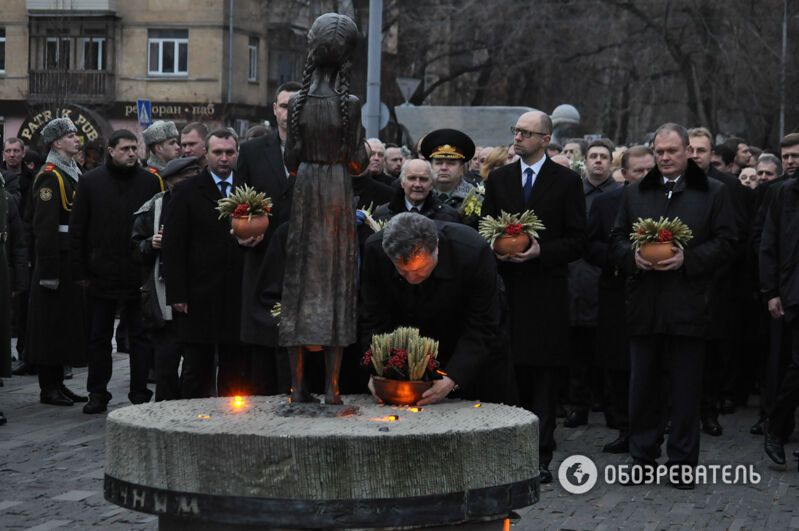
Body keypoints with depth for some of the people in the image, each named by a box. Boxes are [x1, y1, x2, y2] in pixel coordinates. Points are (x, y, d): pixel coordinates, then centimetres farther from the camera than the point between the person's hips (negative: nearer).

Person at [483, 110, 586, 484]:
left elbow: (577, 241, 0)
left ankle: (540, 457, 2)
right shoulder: (498, 179, 12)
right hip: (506, 288, 3)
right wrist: (497, 250, -5)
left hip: (547, 290, -3)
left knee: (543, 378, -1)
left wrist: (541, 251, -14)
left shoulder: (567, 182, 2)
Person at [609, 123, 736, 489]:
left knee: (686, 387, 2)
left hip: (688, 305, -3)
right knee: (642, 386, 8)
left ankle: (683, 463, 10)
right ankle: (642, 457, 17)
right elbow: (616, 239, 13)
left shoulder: (713, 193, 4)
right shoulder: (635, 194, 14)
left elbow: (725, 243, -2)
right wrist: (633, 255, -9)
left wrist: (687, 258, -15)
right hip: (644, 307, 3)